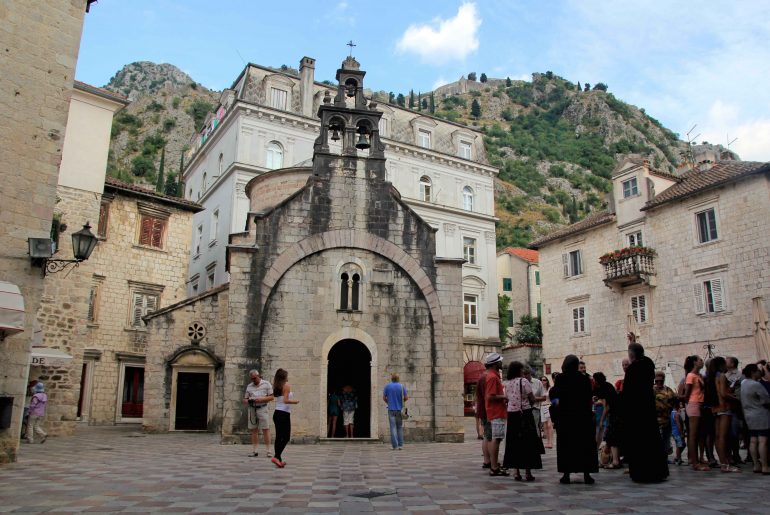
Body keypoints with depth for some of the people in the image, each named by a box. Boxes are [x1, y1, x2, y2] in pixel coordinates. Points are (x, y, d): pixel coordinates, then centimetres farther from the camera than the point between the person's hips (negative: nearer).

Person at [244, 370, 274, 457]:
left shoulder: (266, 384, 3)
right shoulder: (249, 386, 13)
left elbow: (272, 397, 0)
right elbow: (245, 399, 14)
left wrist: (261, 399, -14)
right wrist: (248, 401, -10)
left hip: (262, 408, -3)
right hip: (252, 409, 4)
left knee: (265, 429, -6)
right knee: (254, 430, 4)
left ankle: (268, 451, -4)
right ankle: (254, 451, 9)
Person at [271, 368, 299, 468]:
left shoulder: (276, 387, 11)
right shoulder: (286, 386, -9)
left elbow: (276, 398, 9)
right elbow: (285, 400, -18)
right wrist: (295, 401, -3)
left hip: (276, 413, 8)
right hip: (284, 414, -8)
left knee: (279, 437, 10)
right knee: (286, 437, -5)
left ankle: (279, 459, 12)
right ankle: (276, 457, -17)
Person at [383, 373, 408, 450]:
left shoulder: (387, 386, 0)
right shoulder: (402, 386, 0)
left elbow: (384, 398, 2)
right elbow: (406, 398, 0)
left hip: (391, 409, -1)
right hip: (399, 409, 1)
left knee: (393, 427, 0)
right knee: (400, 427, 11)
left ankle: (395, 446, -4)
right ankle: (400, 445, 8)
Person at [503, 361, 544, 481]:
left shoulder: (507, 383, 6)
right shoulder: (524, 381, -10)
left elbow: (507, 398, 11)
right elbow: (532, 399, -9)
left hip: (512, 414, 5)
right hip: (524, 414, -5)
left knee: (514, 443, 9)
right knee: (527, 443, 2)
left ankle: (516, 472, 11)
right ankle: (528, 472, 2)